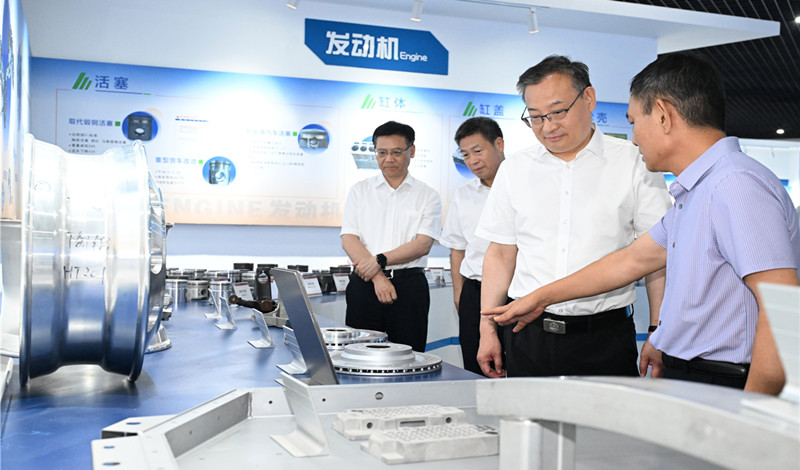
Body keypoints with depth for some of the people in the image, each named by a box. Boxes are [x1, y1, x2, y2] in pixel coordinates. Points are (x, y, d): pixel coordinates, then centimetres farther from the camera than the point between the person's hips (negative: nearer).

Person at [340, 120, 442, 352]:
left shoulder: (427, 195, 7)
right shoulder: (359, 191, 11)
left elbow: (423, 244, -4)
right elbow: (349, 239, 1)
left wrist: (381, 260, -15)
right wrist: (377, 277, -12)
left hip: (409, 285, -1)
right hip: (364, 284, 1)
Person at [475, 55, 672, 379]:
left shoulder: (634, 166, 0)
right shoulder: (514, 170, 9)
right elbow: (500, 255, 12)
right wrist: (488, 331, 8)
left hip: (605, 337, -2)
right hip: (527, 336, 3)